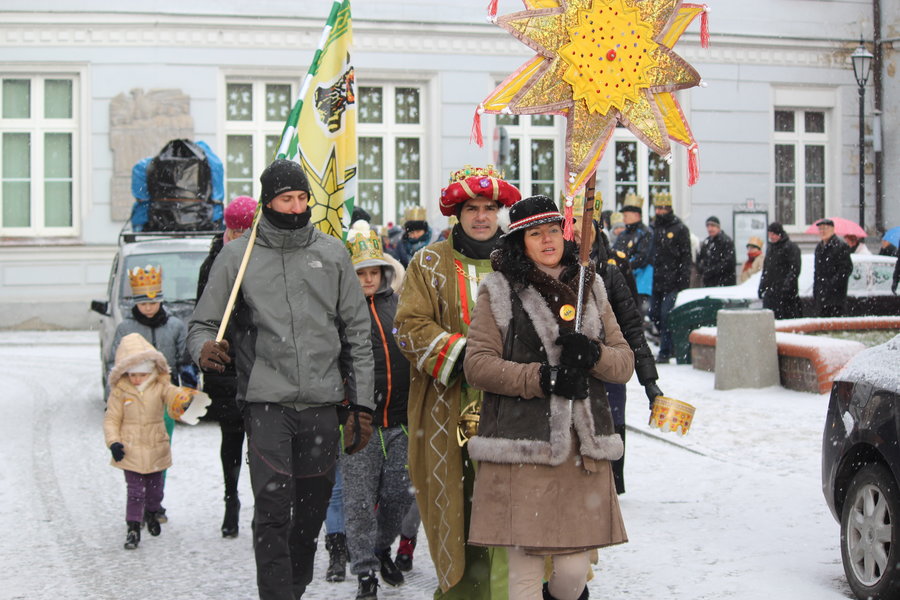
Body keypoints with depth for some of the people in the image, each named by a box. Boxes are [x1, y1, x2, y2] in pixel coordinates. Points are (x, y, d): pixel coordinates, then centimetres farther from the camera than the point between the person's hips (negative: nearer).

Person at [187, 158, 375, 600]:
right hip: (267, 402, -3)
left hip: (324, 403, 3)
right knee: (273, 509, -12)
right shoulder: (237, 257, 4)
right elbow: (203, 324, 8)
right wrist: (204, 348, -17)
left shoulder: (332, 254, 10)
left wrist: (361, 404, 7)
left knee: (312, 509, 11)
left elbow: (357, 335, 12)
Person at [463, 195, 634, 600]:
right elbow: (477, 365, -4)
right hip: (522, 447, -3)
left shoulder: (591, 288, 17)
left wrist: (592, 354, -8)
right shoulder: (498, 290, 4)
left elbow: (625, 362, 14)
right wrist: (543, 378, -13)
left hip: (584, 449, 3)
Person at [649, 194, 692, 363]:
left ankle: (665, 351, -2)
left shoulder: (680, 229, -1)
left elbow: (686, 256, -3)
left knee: (666, 315, -9)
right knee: (654, 314, 7)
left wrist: (684, 280, -10)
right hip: (656, 280, 6)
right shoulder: (653, 228, 15)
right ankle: (671, 344, 25)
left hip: (672, 281, -6)